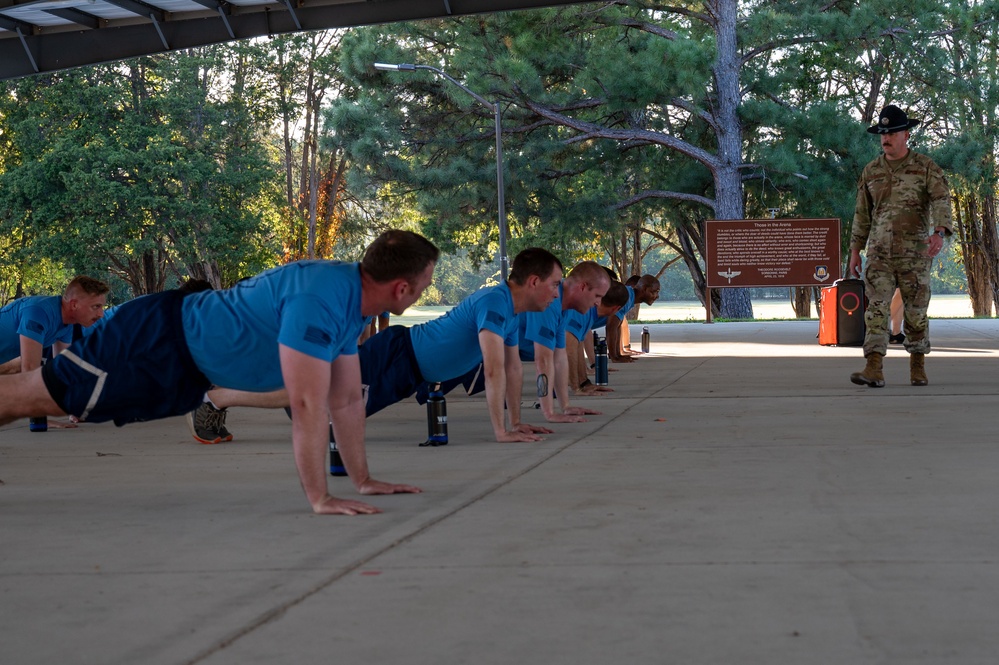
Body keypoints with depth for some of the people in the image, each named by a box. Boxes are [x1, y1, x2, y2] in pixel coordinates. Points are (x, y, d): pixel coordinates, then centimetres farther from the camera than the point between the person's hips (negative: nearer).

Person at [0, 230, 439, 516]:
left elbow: (346, 399, 8)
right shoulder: (320, 302, -32)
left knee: (46, 397, 19)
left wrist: (364, 480, 8)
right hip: (158, 344, -9)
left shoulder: (353, 301, -1)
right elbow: (307, 404, -34)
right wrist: (319, 498, -32)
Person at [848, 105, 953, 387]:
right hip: (879, 255, 2)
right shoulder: (871, 171, 8)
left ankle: (918, 367, 22)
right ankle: (874, 370, -17)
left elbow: (941, 201, -15)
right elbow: (862, 213, 14)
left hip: (915, 254, -2)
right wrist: (855, 252, 11)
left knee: (916, 311, 6)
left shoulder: (926, 167, -3)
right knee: (876, 309, -10)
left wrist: (940, 232, -34)